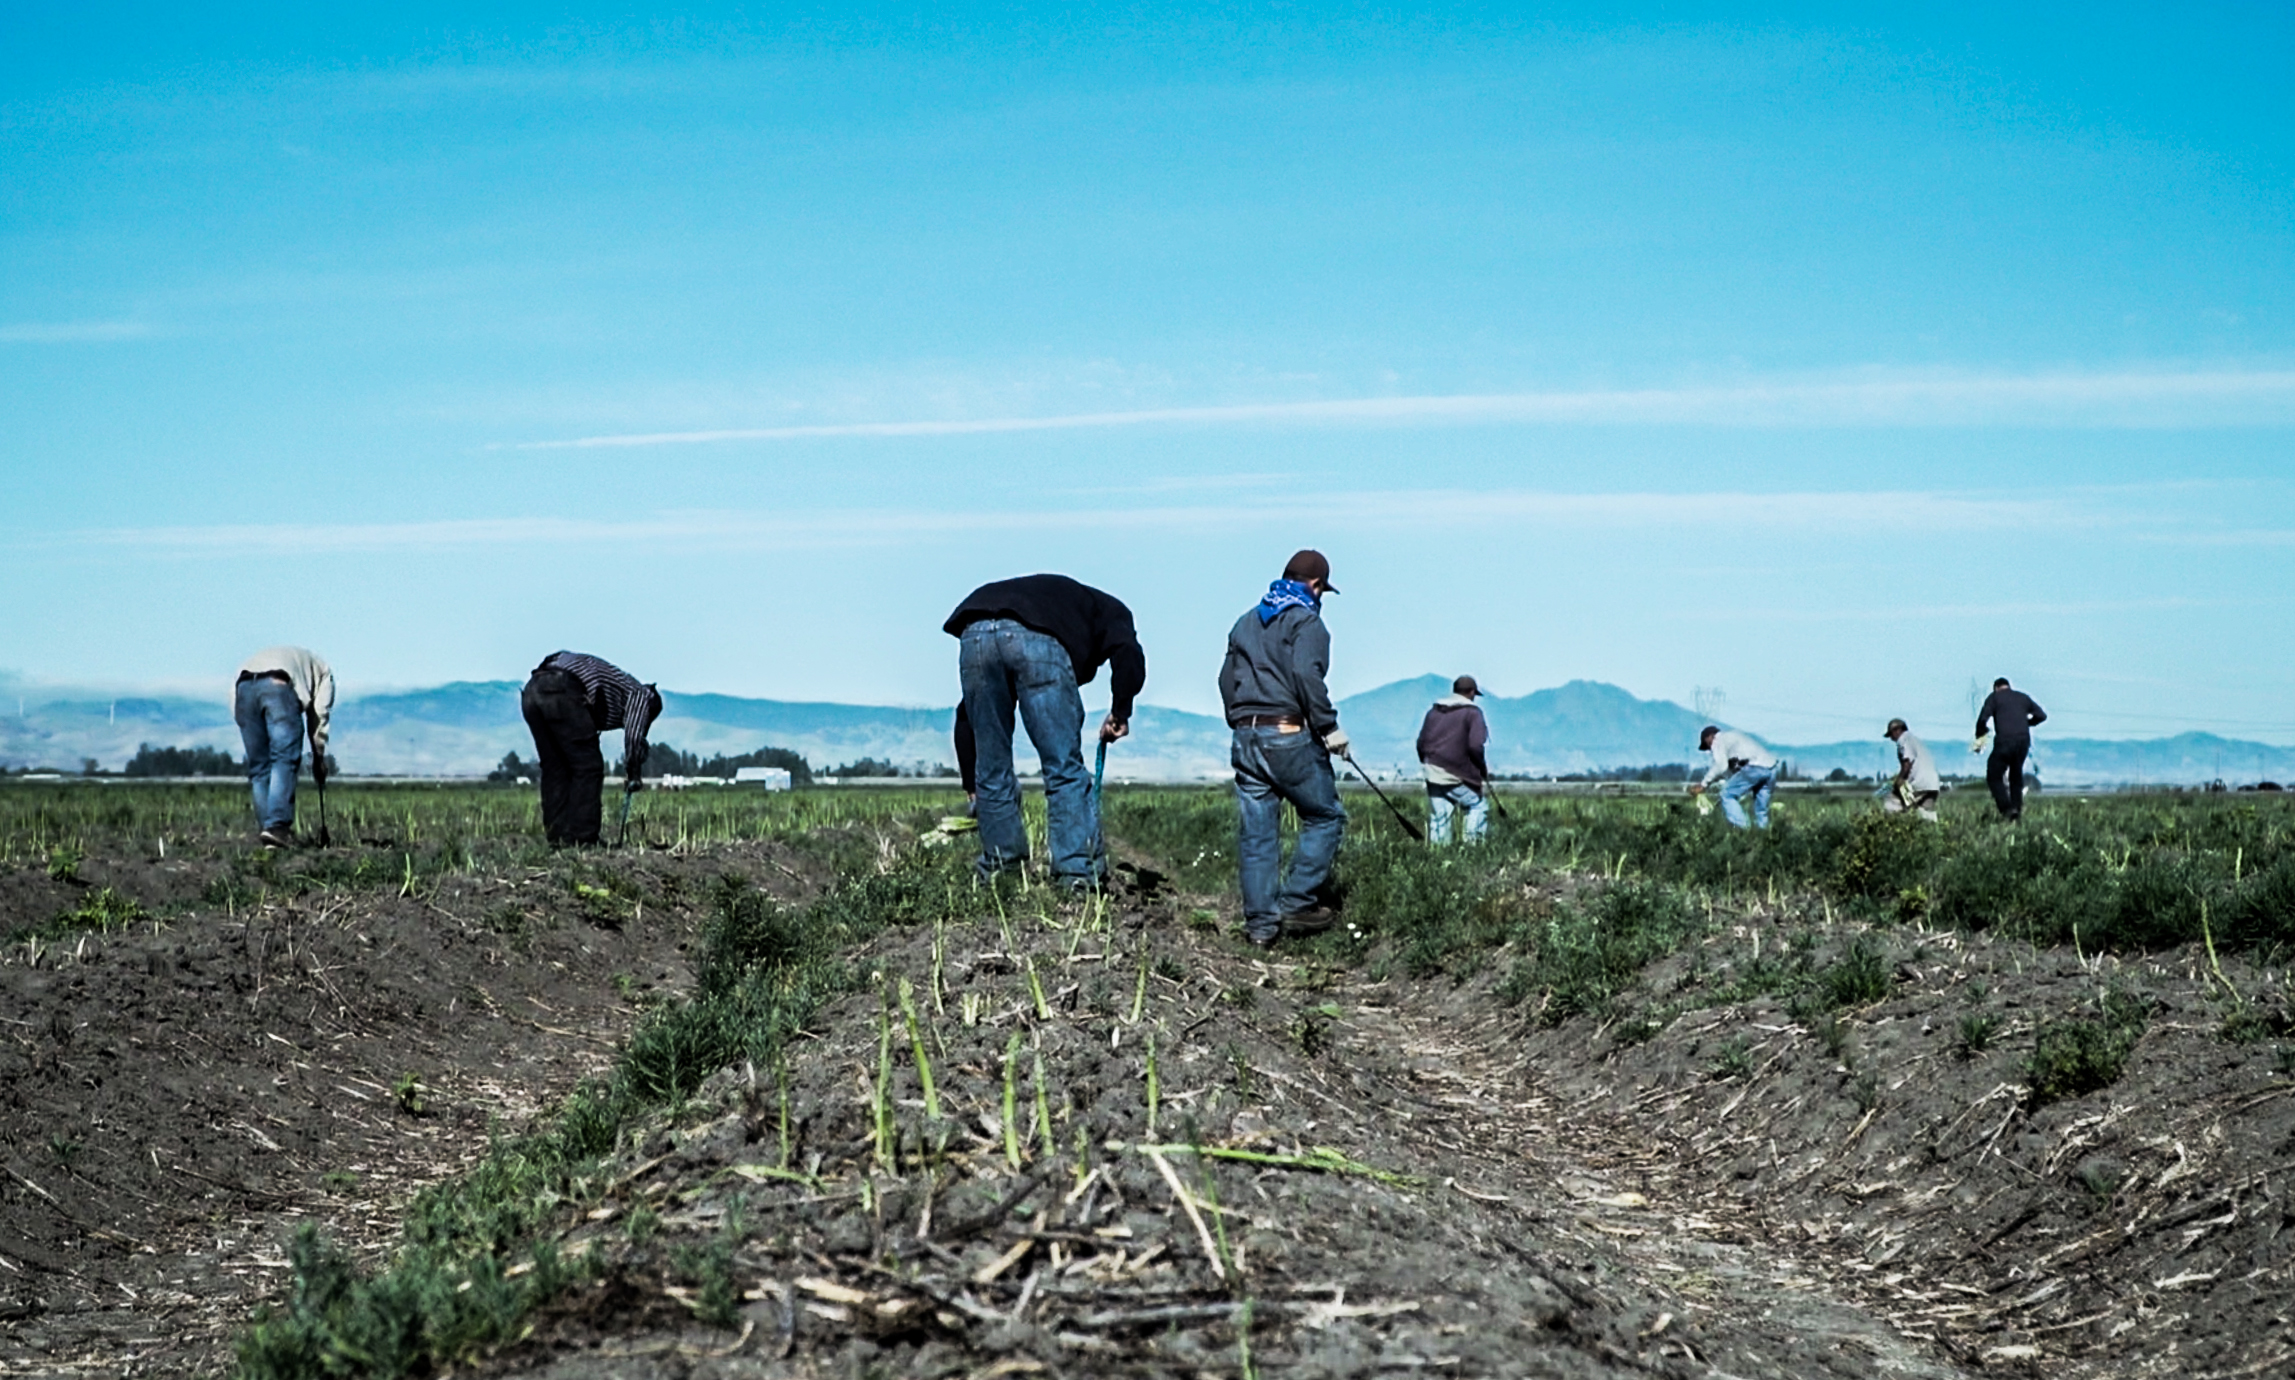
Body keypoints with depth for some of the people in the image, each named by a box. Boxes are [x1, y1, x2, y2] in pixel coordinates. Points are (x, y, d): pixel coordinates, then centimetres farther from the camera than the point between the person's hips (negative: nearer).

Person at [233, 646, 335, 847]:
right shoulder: (322, 669, 32)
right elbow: (319, 714, 20)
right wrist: (318, 757, 27)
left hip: (244, 687, 5)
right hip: (279, 686, -4)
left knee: (259, 767, 10)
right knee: (284, 760, -4)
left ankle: (265, 828, 7)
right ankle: (277, 825, -18)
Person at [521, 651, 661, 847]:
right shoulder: (641, 694, 19)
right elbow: (633, 735, 4)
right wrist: (634, 774, 13)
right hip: (561, 691, -8)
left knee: (554, 769, 16)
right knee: (588, 766, 2)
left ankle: (556, 836, 16)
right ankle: (580, 838, 1)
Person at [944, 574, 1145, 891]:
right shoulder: (1105, 608, 33)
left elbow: (968, 713, 39)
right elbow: (1128, 652, 5)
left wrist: (973, 787, 41)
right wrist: (1120, 712, 11)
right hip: (1037, 639, -4)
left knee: (991, 773, 16)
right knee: (1065, 769, 5)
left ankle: (1000, 874, 22)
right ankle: (1078, 874, 2)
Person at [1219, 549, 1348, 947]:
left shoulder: (1247, 622, 19)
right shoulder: (1305, 621, -4)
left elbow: (1227, 679, 20)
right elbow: (1306, 675, -18)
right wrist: (1329, 727, -13)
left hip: (1246, 738, 7)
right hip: (1289, 735, -7)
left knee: (1256, 832, 6)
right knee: (1325, 817, 6)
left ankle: (1260, 922, 6)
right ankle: (1298, 903, -1)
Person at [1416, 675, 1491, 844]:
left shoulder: (1434, 711, 15)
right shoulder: (1472, 712, -4)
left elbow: (1421, 742, 15)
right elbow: (1475, 746, -14)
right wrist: (1483, 770, -1)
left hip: (1434, 775, 6)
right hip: (1458, 777, -6)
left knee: (1438, 817, 8)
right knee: (1479, 806, 8)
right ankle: (1472, 842, -2)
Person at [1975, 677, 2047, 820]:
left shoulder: (1994, 697, 7)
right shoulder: (2023, 697, 20)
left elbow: (1983, 718, -6)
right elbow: (2041, 715, 16)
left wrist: (1979, 737, 9)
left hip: (2004, 742, -5)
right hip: (2023, 741, 5)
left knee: (1994, 776, 4)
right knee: (2016, 776, 20)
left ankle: (2007, 809, -12)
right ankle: (2017, 811, 15)